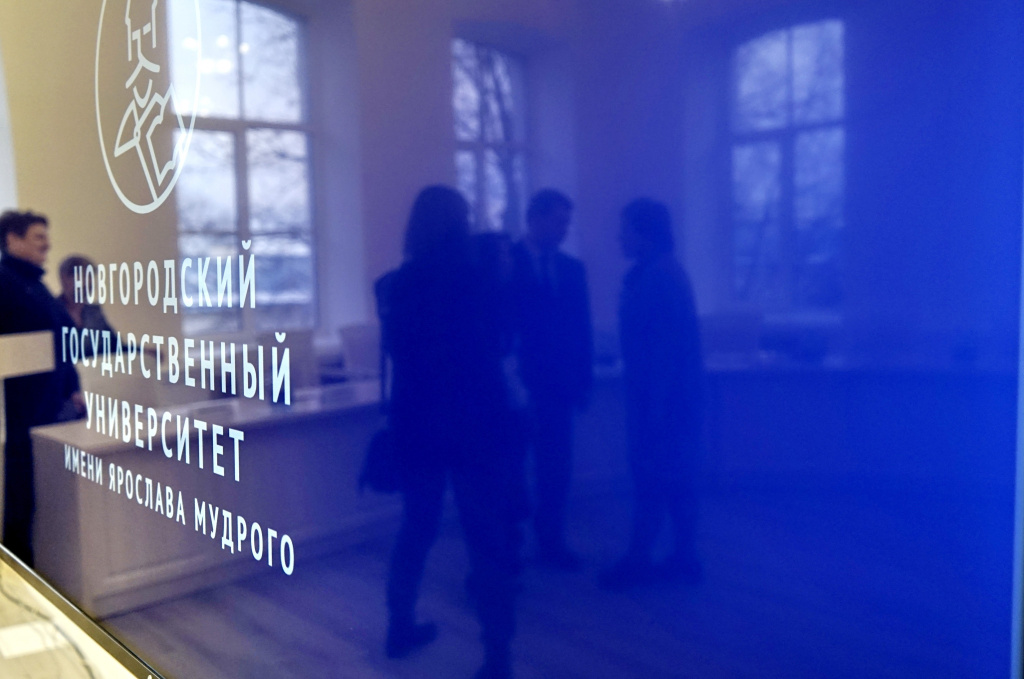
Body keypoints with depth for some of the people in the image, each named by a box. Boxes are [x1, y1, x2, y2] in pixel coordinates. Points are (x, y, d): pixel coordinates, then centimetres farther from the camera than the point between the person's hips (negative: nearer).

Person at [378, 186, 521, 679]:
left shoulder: (393, 285, 2)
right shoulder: (472, 279, -12)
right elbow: (496, 343, -2)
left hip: (415, 421, 5)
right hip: (473, 422, -5)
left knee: (416, 528, 21)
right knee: (488, 537, 1)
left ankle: (401, 627, 32)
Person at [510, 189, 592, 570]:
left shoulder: (572, 268, 10)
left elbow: (583, 328, 10)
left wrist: (584, 378, 4)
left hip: (558, 384, 4)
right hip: (514, 384, -4)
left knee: (556, 468, 8)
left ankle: (551, 542, 21)